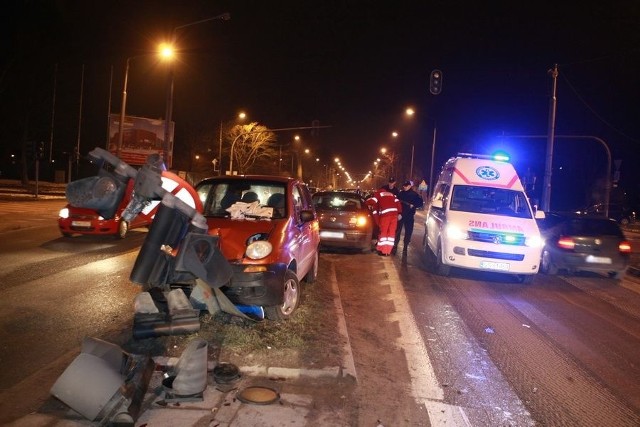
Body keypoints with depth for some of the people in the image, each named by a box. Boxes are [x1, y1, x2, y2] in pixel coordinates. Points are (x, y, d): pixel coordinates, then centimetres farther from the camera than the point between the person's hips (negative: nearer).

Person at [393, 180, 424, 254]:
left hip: (409, 216, -1)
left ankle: (405, 247, 18)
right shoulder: (401, 193, 5)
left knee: (408, 232, 5)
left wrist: (413, 205, -14)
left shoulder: (414, 195, 0)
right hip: (400, 214, 1)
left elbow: (420, 203, 0)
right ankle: (395, 246, 9)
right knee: (397, 231, 0)